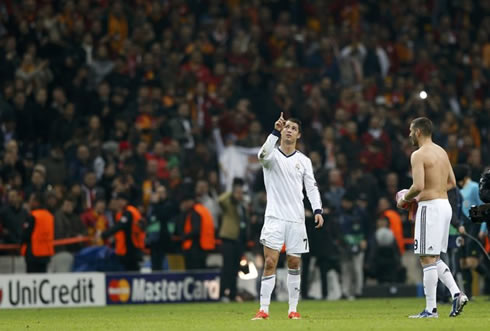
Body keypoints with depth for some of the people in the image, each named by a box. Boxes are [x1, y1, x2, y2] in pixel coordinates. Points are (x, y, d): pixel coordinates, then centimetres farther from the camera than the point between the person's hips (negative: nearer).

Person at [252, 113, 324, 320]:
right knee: (270, 262, -11)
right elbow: (262, 155, -24)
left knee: (294, 264, 6)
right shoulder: (272, 155, 0)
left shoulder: (304, 161, 10)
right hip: (274, 217, -3)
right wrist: (275, 132, -35)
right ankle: (263, 309, -10)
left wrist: (317, 210, -7)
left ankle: (293, 309, 13)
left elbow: (311, 187, 8)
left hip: (296, 219, 3)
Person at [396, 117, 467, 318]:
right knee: (434, 258, 17)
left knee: (427, 259, -4)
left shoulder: (419, 155, -13)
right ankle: (456, 294, 2)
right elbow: (452, 183, 20)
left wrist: (405, 199, -4)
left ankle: (431, 309, -4)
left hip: (430, 207, -9)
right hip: (445, 204, 9)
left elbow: (418, 186, -23)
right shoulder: (442, 152, 15)